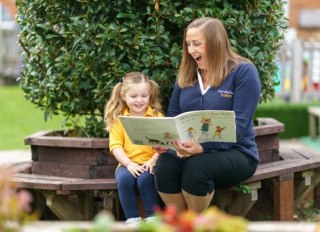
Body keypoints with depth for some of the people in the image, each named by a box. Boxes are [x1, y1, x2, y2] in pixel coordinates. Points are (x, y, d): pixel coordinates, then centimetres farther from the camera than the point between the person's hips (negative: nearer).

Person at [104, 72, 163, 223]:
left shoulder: (156, 116, 6)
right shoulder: (118, 119, 8)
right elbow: (115, 146, 0)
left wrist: (153, 160, -20)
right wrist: (128, 164, -16)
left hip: (150, 162, -1)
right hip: (128, 163, 2)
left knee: (145, 179, -31)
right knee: (123, 179, -29)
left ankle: (153, 218, -15)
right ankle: (132, 219, -17)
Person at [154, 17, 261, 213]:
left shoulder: (243, 71, -8)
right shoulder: (186, 74, 11)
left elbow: (238, 125, -16)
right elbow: (173, 116, 14)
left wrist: (203, 147, -31)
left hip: (235, 153, -4)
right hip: (190, 151, 4)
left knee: (197, 166, -37)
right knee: (164, 165, -30)